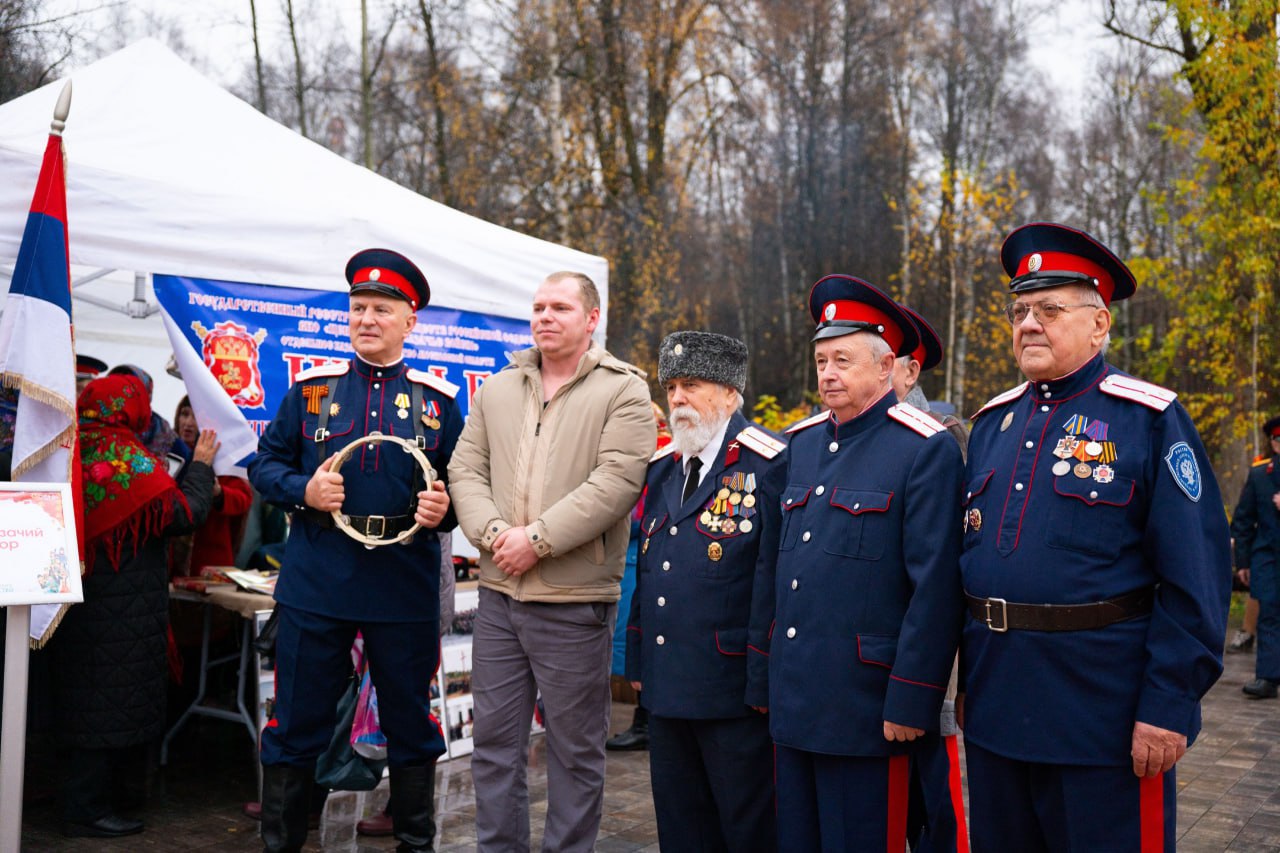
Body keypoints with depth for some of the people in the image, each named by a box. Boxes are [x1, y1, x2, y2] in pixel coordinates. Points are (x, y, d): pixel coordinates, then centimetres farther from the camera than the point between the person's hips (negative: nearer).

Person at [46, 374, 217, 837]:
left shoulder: (77, 451, 5)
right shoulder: (126, 456, -17)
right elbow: (184, 512, -16)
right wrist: (202, 465, -3)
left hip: (78, 596, 8)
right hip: (121, 606, -8)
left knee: (89, 698, 17)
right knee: (112, 699, 1)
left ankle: (84, 798, 29)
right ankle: (86, 810, 8)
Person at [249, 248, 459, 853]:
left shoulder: (439, 400, 5)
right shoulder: (310, 389, 6)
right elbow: (264, 465, 9)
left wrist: (444, 508, -14)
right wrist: (303, 489, -11)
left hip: (406, 589, 0)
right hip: (316, 582, 0)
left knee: (411, 722, 11)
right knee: (297, 720, 7)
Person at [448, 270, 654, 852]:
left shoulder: (623, 391, -4)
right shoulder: (497, 390, 13)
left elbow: (616, 482, -15)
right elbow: (466, 470, 9)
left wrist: (537, 538, -18)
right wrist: (493, 532, -9)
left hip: (575, 602, -5)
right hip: (498, 594, 5)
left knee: (575, 750, 7)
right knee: (494, 742, 12)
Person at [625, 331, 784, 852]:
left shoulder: (768, 465, -11)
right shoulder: (662, 468, 13)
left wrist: (763, 682, -17)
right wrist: (638, 662, 15)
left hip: (732, 691, -7)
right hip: (666, 688, 7)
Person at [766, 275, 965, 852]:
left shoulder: (926, 450, -10)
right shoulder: (801, 444, 11)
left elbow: (935, 587, -15)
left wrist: (910, 700, -16)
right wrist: (765, 675, 15)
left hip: (867, 710, -6)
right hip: (792, 705, 7)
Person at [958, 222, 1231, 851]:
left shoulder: (1151, 419, -7)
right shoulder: (992, 423, 11)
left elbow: (1196, 581, -12)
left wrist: (1168, 706, -16)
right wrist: (968, 680, 12)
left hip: (1105, 719, -5)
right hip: (994, 710, 6)